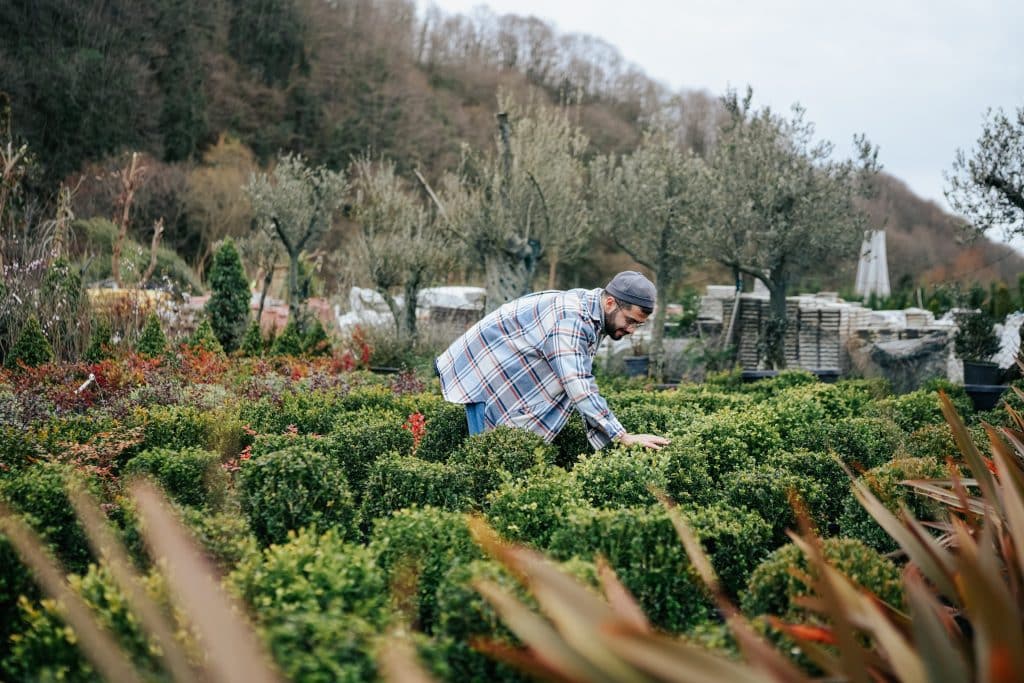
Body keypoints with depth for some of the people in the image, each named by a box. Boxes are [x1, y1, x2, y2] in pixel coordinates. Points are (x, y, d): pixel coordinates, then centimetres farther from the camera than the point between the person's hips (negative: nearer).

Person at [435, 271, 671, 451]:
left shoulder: (589, 311, 1)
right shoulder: (571, 319, -30)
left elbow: (584, 381, 8)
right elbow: (578, 388, -37)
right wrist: (624, 437, -38)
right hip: (484, 373, -10)